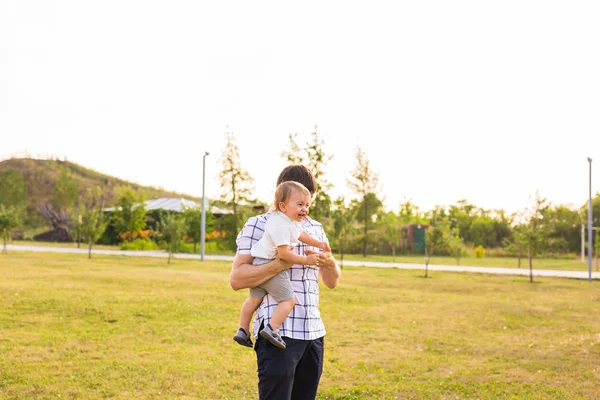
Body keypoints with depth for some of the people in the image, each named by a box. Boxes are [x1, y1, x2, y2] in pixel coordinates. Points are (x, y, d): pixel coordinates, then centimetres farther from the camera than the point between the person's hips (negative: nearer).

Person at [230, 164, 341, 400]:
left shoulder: (316, 228, 17)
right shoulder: (258, 225, -2)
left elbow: (331, 282, 20)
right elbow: (236, 279, -12)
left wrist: (329, 263, -3)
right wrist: (281, 263, -23)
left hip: (314, 332, 6)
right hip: (278, 333, -6)